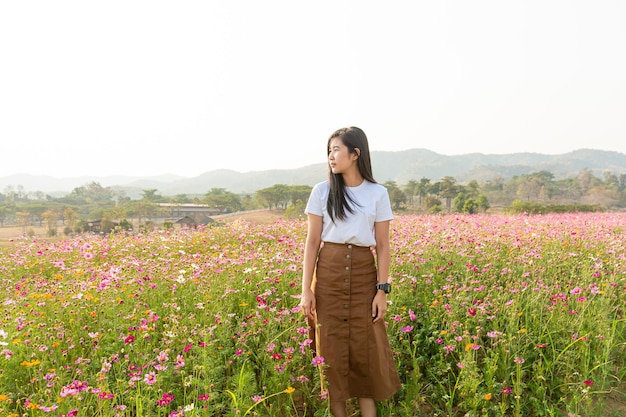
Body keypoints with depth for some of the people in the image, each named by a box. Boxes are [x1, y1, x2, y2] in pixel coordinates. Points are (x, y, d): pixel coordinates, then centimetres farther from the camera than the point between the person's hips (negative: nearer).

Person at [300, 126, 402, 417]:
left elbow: (383, 246, 2)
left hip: (364, 274, 0)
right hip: (328, 274, 0)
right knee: (332, 349, 4)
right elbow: (312, 242, 1)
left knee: (367, 348, 3)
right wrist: (306, 289, -4)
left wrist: (382, 290, -4)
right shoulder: (321, 192, 1)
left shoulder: (378, 194, 1)